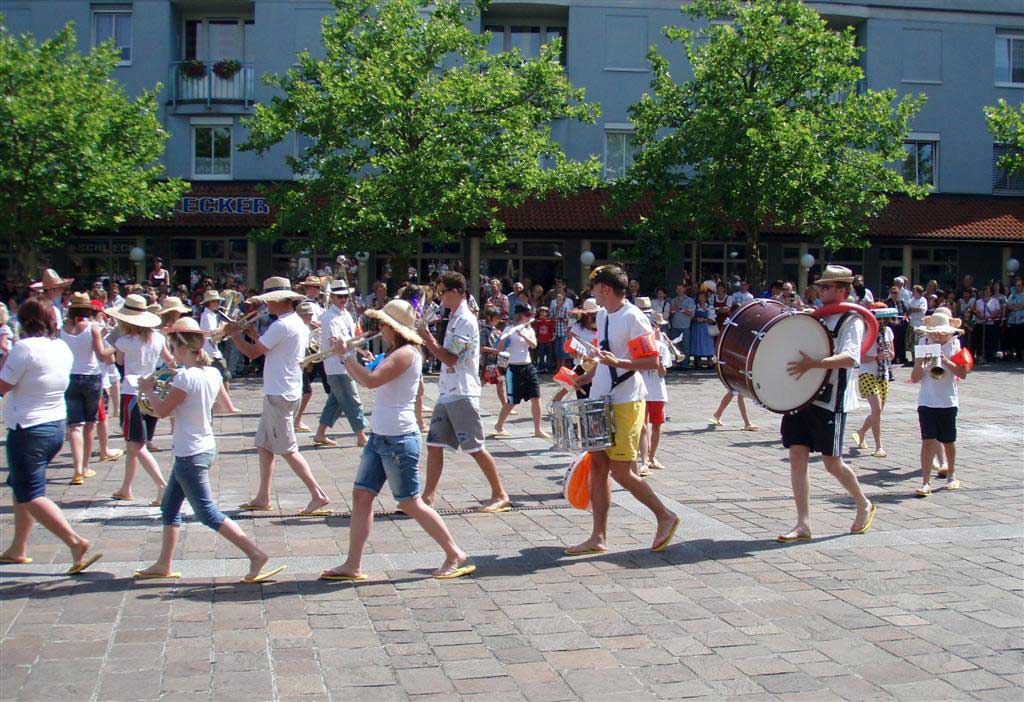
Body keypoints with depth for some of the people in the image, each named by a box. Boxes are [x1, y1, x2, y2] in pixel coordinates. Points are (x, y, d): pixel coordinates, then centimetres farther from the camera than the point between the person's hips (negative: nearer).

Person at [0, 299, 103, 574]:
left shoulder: (25, 348, -18)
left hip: (28, 430, -9)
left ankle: (76, 542, -15)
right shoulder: (63, 348, 6)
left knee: (30, 495, -3)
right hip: (57, 426, 9)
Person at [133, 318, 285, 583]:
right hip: (206, 446, 9)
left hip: (190, 454, -9)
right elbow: (226, 404, 18)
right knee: (169, 506, 18)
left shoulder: (185, 377, -21)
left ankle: (256, 555, -8)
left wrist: (148, 389, 3)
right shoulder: (212, 373, 3)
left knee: (207, 512, -4)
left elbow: (162, 410, -15)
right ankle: (164, 565, 25)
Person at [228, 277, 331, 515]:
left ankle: (318, 495, -5)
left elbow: (252, 352, -15)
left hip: (279, 395, -10)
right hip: (279, 392, 10)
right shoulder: (298, 323, 12)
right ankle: (263, 498, 20)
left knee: (287, 449, -6)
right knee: (264, 445, 15)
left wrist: (235, 333, 1)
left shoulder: (281, 325, -19)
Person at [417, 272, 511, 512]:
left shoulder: (465, 321, -14)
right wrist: (428, 341, 7)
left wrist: (428, 338, -10)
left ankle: (500, 495, 3)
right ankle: (428, 495, 15)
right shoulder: (454, 318, 16)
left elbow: (450, 358, -17)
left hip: (462, 393, -9)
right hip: (447, 392, 9)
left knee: (475, 448, -5)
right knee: (434, 445, 9)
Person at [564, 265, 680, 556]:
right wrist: (585, 378, 14)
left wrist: (619, 363, -28)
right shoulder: (602, 316, 13)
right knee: (598, 466, 6)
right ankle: (598, 538, 12)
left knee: (621, 472, -7)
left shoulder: (633, 318, -13)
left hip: (626, 403, -9)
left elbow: (653, 362, -16)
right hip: (601, 400, 9)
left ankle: (665, 516, 13)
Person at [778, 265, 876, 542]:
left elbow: (850, 358, -23)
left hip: (830, 400, -7)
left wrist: (813, 363, -33)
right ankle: (803, 525, 3)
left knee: (832, 462, 1)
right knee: (797, 456, -1)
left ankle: (864, 505, 28)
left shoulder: (852, 321, -6)